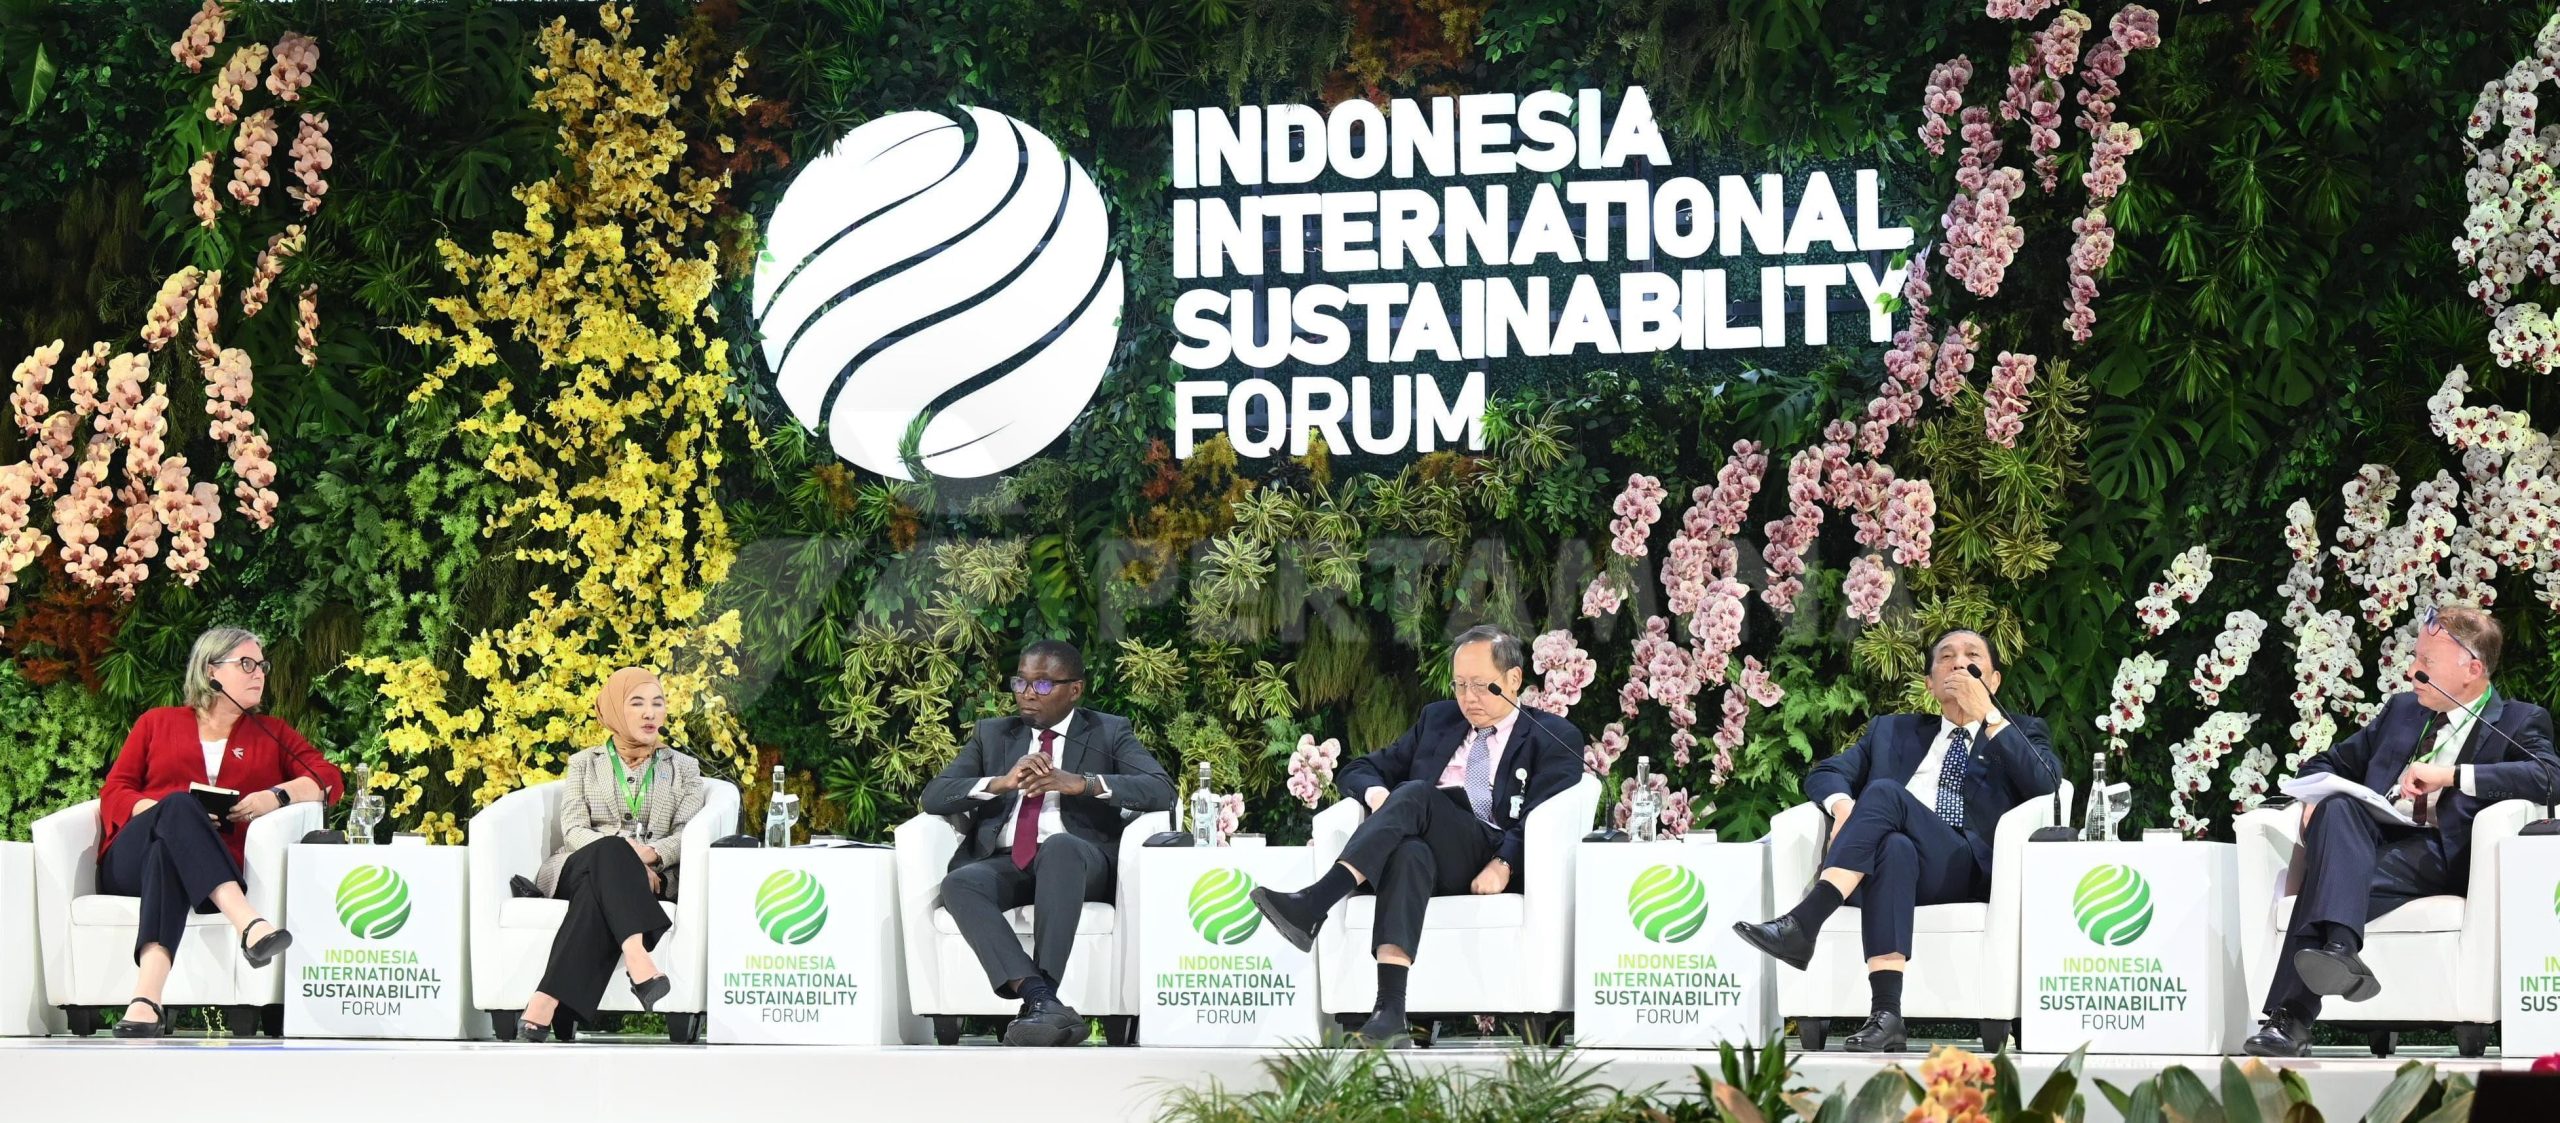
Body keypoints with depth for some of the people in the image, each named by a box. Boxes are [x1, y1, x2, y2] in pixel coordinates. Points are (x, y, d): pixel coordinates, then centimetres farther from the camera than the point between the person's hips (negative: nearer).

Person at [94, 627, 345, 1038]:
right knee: (179, 805, -36)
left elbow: (330, 781, 15)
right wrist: (173, 811, -7)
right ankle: (250, 925, -58)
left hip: (208, 873, 1)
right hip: (131, 860, -1)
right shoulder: (157, 723, 24)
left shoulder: (271, 734, 27)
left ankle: (146, 1000, -60)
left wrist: (277, 795, -6)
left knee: (169, 852, -38)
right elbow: (113, 792, 13)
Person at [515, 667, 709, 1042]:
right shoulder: (584, 764, 20)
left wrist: (651, 854, -19)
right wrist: (622, 854, -18)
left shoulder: (683, 768, 21)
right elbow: (574, 829, 3)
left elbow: (687, 835, 5)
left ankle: (546, 1001, -54)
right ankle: (636, 956, -62)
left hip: (649, 879, 0)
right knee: (610, 850, -40)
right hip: (578, 868, 0)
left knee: (598, 894, -40)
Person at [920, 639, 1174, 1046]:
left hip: (1079, 860, -3)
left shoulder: (1110, 733, 15)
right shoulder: (992, 734, 23)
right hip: (1004, 865, 3)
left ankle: (1044, 994, -45)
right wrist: (1001, 783, -9)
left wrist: (1080, 783, -16)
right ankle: (1041, 999, -47)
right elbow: (933, 796, 10)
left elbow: (1161, 791, -2)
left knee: (1059, 846, -39)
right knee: (959, 883, -32)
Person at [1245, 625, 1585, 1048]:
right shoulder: (1437, 720, 28)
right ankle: (1390, 1010, -56)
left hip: (1486, 865, -3)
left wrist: (1503, 865, -21)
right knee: (1409, 854, -37)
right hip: (1420, 845, 3)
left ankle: (1314, 903, -50)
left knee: (1416, 793, -32)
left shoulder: (1554, 738, 13)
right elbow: (1358, 771, 26)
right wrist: (1376, 792, 0)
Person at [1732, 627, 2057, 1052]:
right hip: (1893, 859, 2)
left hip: (1972, 870, -2)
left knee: (1885, 791, -30)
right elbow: (1824, 773, 21)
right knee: (1894, 847, -39)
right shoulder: (1893, 731, 32)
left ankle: (1802, 924, -45)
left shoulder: (2021, 733, 25)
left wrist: (1987, 714, 0)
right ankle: (1885, 1014, -53)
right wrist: (1844, 805, -4)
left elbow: (2045, 785, 3)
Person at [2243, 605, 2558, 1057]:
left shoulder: (2520, 721, 12)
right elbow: (2327, 764, 32)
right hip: (2373, 839, 4)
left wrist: (2452, 776, -17)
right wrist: (2318, 799, 6)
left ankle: (2291, 1018, -44)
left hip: (2440, 854, -4)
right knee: (2338, 808, -33)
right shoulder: (2401, 710, 29)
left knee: (2328, 882, -33)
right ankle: (2338, 948, -53)